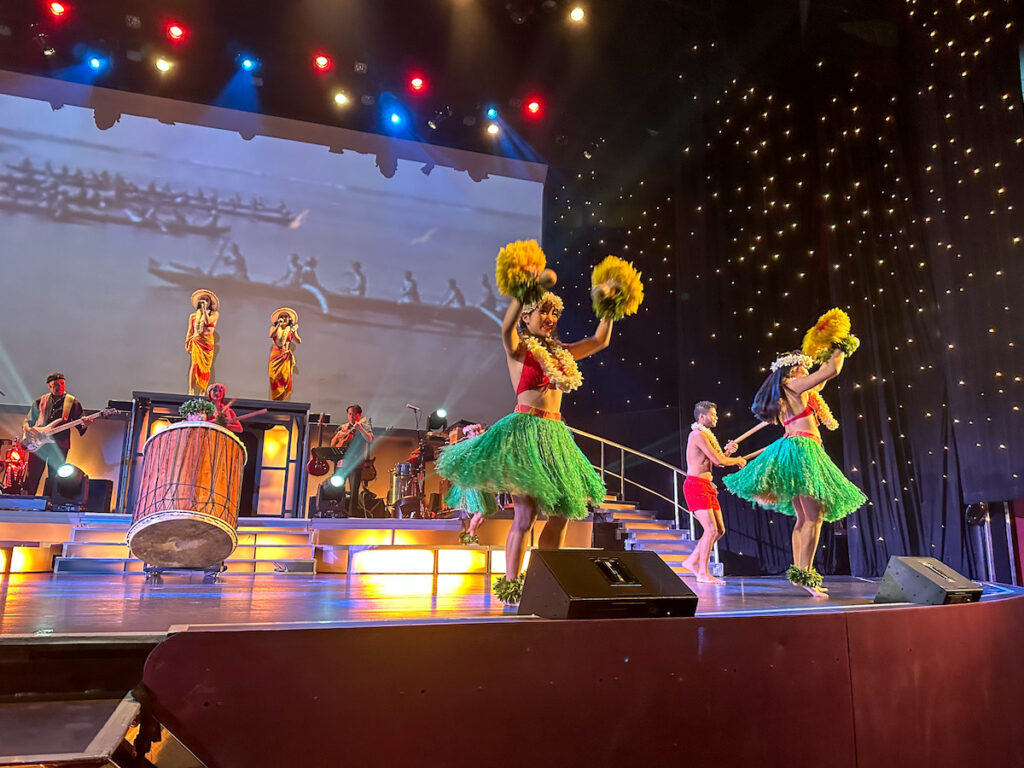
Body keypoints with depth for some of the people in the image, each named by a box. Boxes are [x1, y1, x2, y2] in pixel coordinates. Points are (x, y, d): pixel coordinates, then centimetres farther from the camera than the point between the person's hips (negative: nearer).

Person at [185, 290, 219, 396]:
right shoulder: (193, 315, 14)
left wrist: (204, 309, -6)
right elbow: (190, 331, 15)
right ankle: (191, 390, -16)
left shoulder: (214, 313, 8)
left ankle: (202, 391, 2)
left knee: (205, 367, -2)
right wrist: (187, 343, 7)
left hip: (208, 342, 0)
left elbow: (208, 321, -12)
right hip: (196, 341, 0)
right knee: (195, 364, -13)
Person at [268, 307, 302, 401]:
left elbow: (299, 342, -5)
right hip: (275, 355, 0)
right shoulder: (274, 327, 5)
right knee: (274, 378, -2)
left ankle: (282, 399, 7)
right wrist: (278, 325, -20)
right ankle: (275, 400, 6)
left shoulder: (291, 329, 4)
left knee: (284, 378, -1)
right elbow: (271, 336, -16)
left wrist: (294, 332, -21)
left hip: (286, 356, 0)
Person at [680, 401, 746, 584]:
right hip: (695, 485, -10)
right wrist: (738, 460, -2)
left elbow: (718, 460, 22)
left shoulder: (705, 435, 20)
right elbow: (718, 461, -17)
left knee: (719, 530, 9)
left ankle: (692, 561, 17)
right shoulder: (698, 435, -13)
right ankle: (703, 573, -5)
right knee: (711, 529, -13)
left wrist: (728, 451, 5)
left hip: (706, 486, 10)